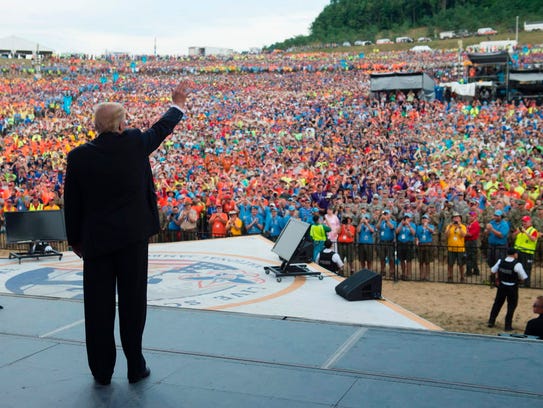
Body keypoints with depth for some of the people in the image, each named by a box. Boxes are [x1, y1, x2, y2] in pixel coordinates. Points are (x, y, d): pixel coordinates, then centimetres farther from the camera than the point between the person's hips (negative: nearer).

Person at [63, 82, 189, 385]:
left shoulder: (79, 156, -4)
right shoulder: (135, 144, -6)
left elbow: (72, 204, 1)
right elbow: (161, 129, 15)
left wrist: (76, 240, 13)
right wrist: (178, 105, 34)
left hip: (96, 240, 1)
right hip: (133, 237, -1)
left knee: (98, 307, 8)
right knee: (133, 303, 8)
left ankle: (102, 371, 17)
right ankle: (136, 367, 16)